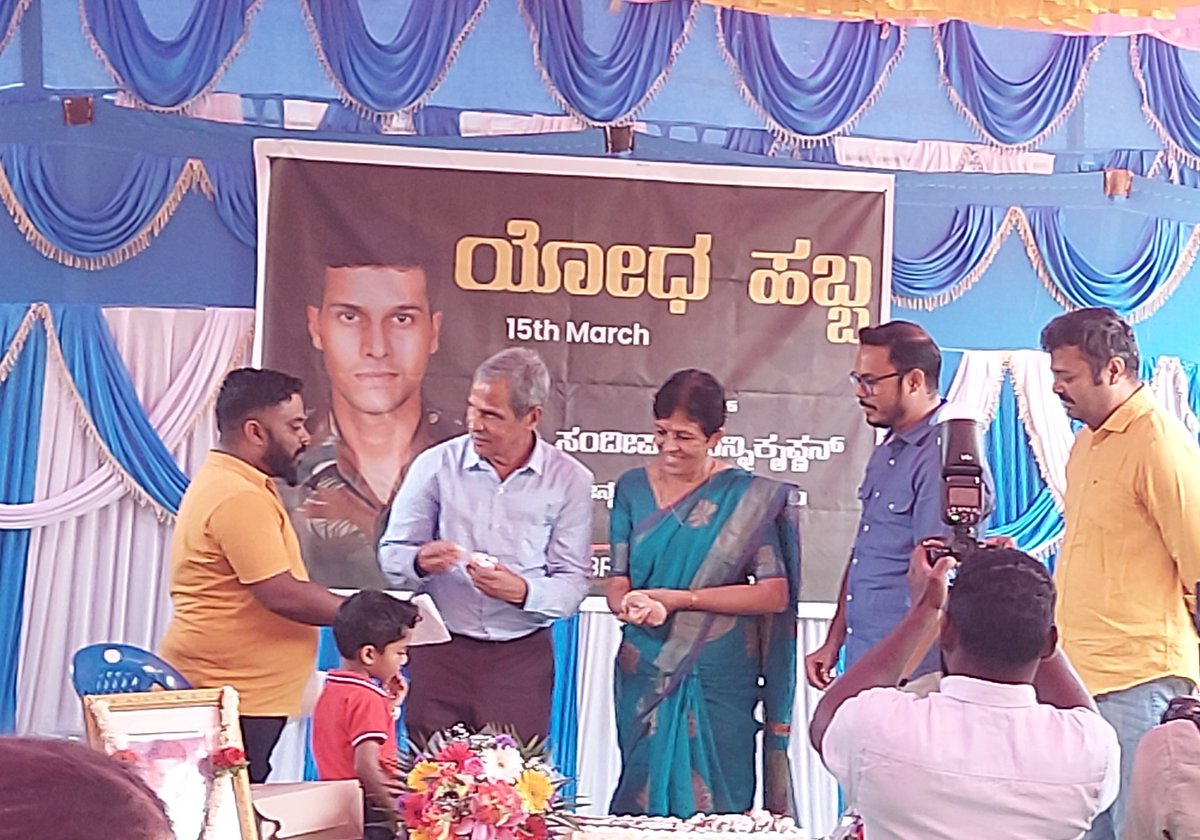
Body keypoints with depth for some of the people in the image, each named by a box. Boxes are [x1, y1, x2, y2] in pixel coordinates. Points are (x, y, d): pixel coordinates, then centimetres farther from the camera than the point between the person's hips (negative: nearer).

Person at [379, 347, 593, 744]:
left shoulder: (570, 481, -1)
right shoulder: (435, 465, 1)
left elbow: (573, 582, -2)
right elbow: (392, 552, 5)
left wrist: (523, 592, -21)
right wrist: (420, 562, -17)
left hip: (521, 656, 0)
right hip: (439, 650, 1)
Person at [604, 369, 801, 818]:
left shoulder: (748, 496, -5)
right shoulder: (633, 488, 3)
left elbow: (775, 594, -11)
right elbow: (617, 583, 1)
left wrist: (678, 599, -16)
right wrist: (633, 606, -23)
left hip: (721, 680, -2)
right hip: (645, 675, 3)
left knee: (715, 803, 5)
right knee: (642, 797, 10)